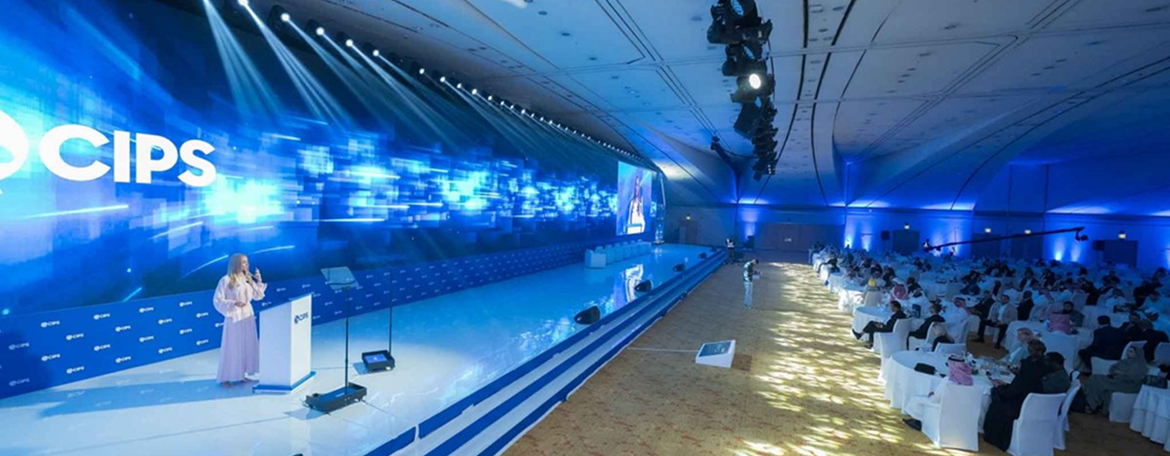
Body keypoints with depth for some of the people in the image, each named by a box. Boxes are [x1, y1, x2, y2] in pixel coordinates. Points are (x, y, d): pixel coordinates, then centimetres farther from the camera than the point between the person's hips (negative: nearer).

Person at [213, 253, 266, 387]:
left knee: (247, 346, 11)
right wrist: (234, 303, -23)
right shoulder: (226, 280, -12)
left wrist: (259, 281, -3)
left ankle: (241, 374, 23)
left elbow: (258, 296, 8)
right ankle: (225, 378, 12)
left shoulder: (247, 278, 6)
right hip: (234, 317, -6)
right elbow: (218, 300, -12)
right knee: (231, 347, 0)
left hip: (248, 316, 6)